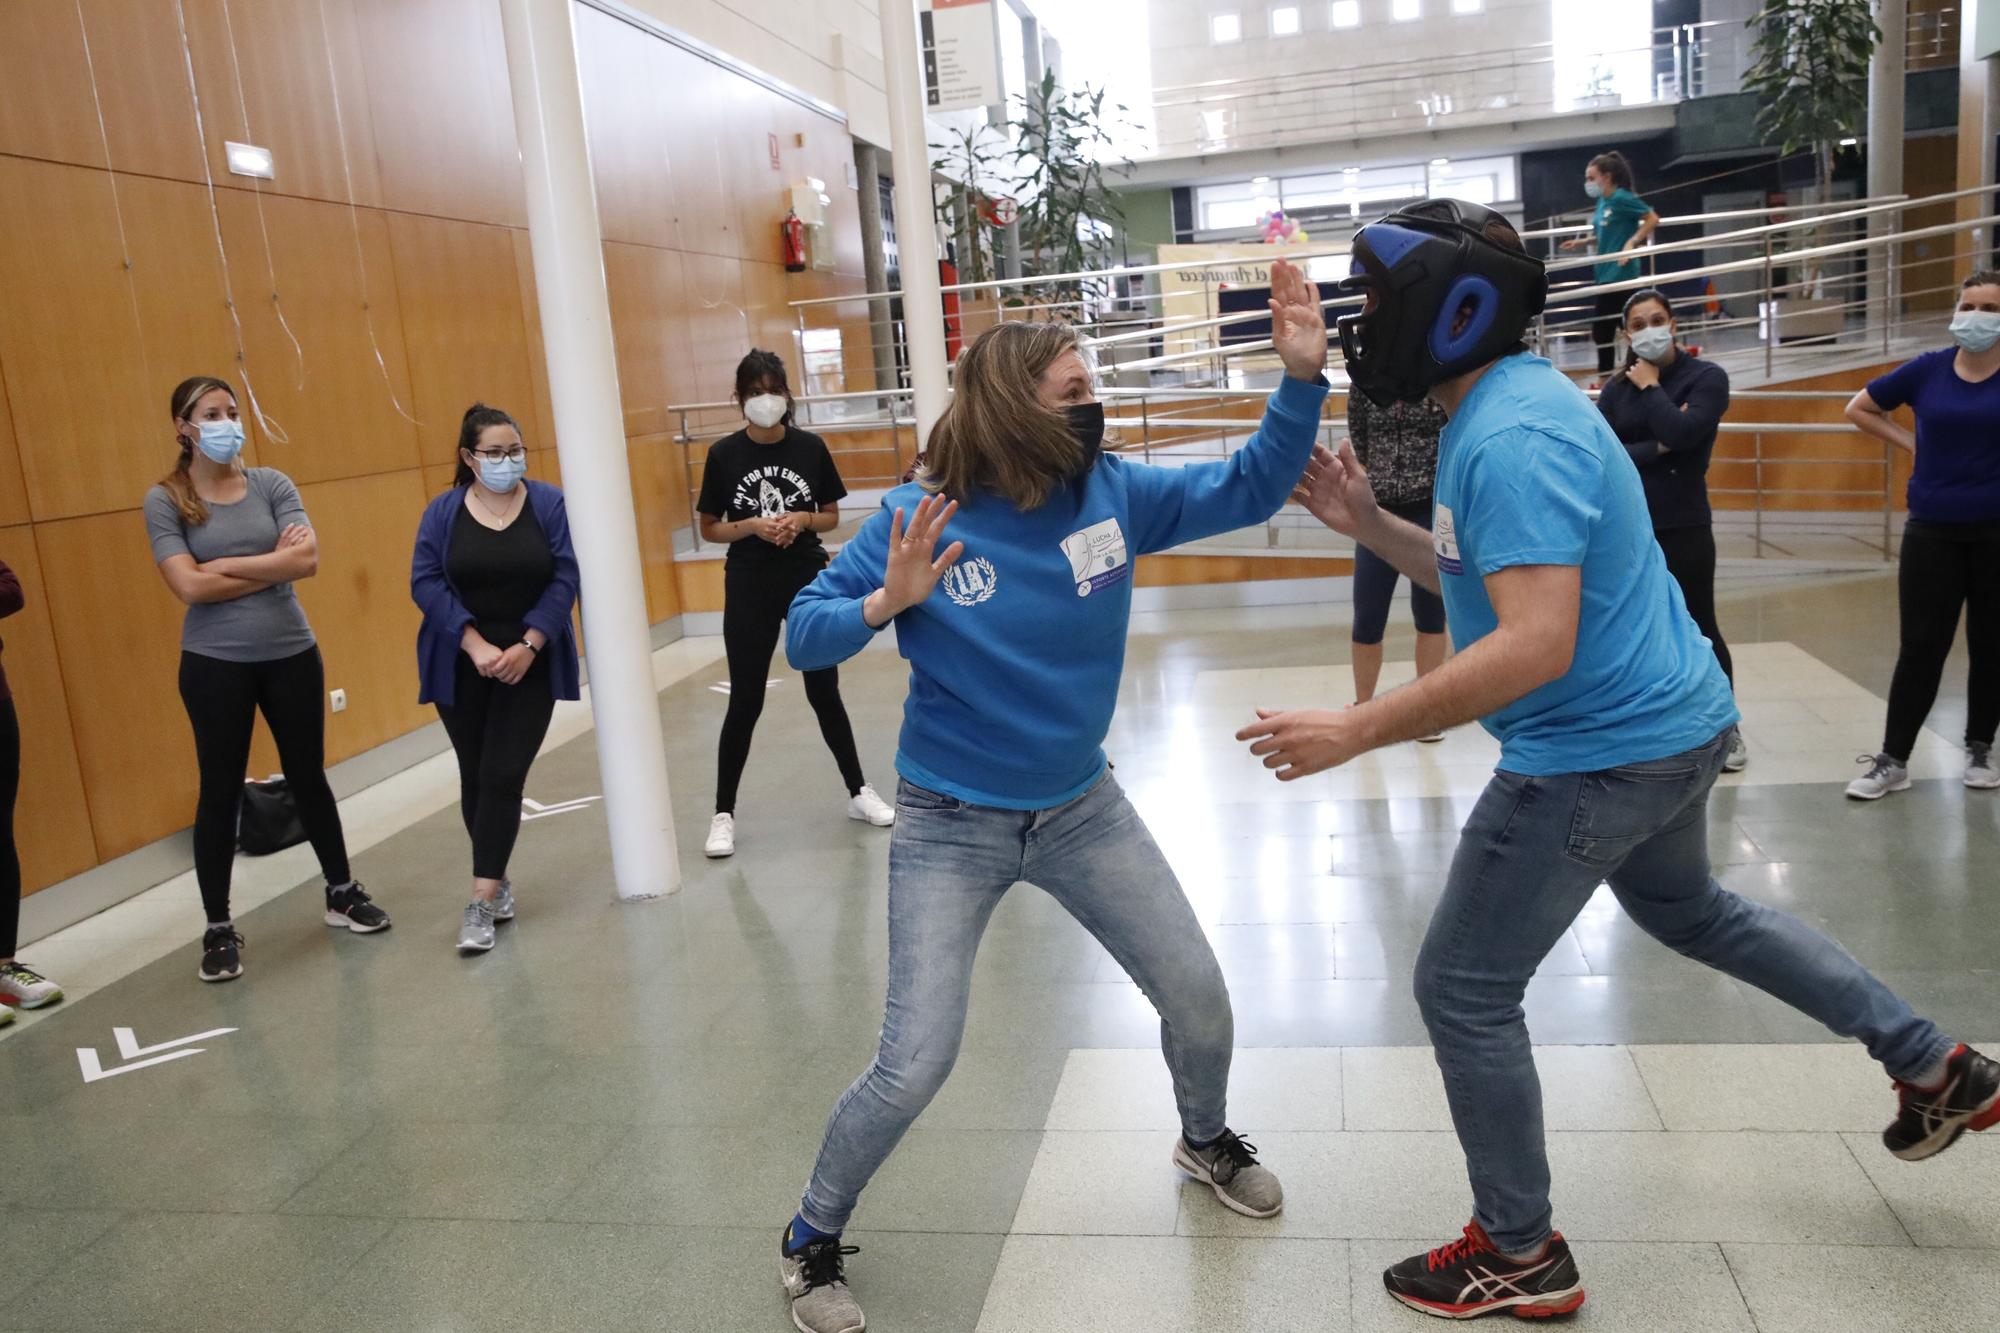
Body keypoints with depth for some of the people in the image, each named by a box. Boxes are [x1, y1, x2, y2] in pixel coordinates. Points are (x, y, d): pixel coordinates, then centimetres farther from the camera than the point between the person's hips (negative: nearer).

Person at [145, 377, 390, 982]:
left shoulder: (271, 484, 0)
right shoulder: (165, 500, -4)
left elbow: (308, 560, -12)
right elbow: (190, 587, -16)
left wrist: (225, 566, -14)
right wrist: (274, 561, -11)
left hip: (292, 654, 2)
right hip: (214, 665, -2)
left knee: (309, 777, 13)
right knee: (220, 793, 5)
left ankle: (342, 892, 28)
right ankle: (219, 929, 17)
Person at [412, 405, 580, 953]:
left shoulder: (548, 503, -4)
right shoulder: (443, 512, -1)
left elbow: (564, 579, -8)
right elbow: (426, 583, -7)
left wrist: (527, 646, -16)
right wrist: (475, 644, -18)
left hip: (529, 665, -2)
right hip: (462, 667, 2)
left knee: (503, 777, -7)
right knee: (475, 778, 10)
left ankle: (483, 901, -6)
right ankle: (498, 878, 27)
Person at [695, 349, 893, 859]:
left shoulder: (811, 447, -2)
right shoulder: (724, 454, -5)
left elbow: (832, 516, 7)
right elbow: (709, 528, 1)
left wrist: (803, 520, -13)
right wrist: (752, 525, -16)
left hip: (810, 581, 1)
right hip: (749, 587, -1)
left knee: (825, 692, 11)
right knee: (745, 702, 3)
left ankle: (858, 792, 26)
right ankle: (723, 814, 14)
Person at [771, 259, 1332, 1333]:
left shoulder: (1112, 492, -7)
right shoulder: (917, 516, -17)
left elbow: (1246, 489, -9)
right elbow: (804, 636, -13)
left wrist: (1301, 376, -23)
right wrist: (887, 602, -32)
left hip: (1081, 809, 4)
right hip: (951, 828, -4)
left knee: (1199, 996, 12)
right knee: (914, 1065, -7)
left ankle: (1206, 1141, 47)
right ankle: (812, 1240, 22)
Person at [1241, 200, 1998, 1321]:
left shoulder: (1513, 439, -25)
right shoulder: (1501, 407, 8)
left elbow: (1535, 645, -33)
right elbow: (1494, 575, 16)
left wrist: (1356, 732, -31)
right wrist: (1369, 525, 4)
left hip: (1602, 755, -11)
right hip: (1672, 722, 11)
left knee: (1463, 989, 1)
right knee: (1688, 909, 34)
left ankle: (1521, 1258, 19)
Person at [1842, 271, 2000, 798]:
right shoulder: (1927, 370, 0)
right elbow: (1859, 408, 14)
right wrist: (1910, 443, 3)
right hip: (1932, 532, 1)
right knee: (1920, 647, 3)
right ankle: (1893, 760, 7)